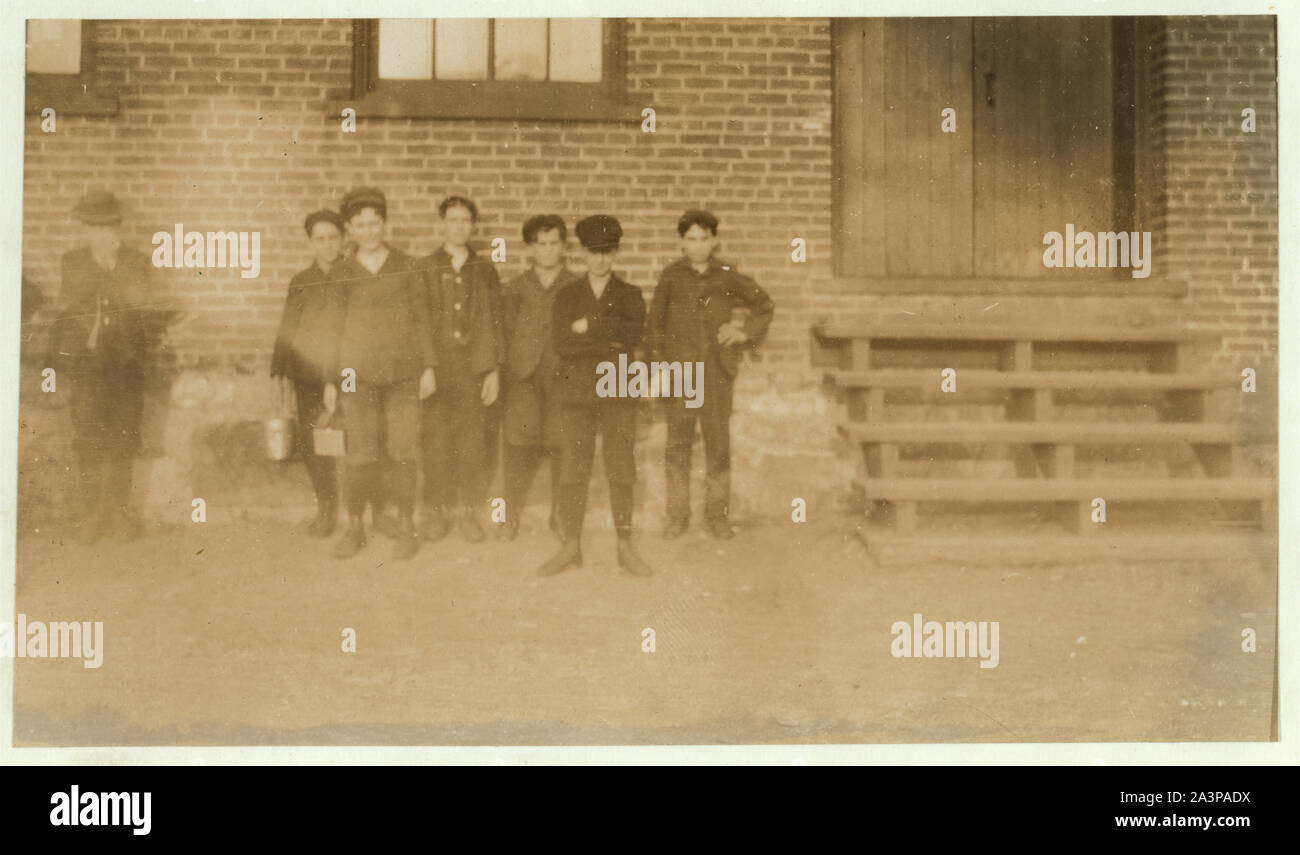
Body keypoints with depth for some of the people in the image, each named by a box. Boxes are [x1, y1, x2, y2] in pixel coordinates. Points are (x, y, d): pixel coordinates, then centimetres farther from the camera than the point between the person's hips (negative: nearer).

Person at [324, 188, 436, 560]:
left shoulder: (406, 266, 6)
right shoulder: (342, 273, 8)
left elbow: (422, 319, 8)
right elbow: (336, 327, 11)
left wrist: (428, 366, 1)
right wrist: (330, 380, 9)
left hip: (402, 370, 0)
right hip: (358, 372, 1)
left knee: (402, 451, -2)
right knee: (359, 453, -1)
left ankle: (405, 528, 8)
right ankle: (355, 528, 11)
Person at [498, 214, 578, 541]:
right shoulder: (515, 288, 12)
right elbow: (504, 333, 10)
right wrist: (500, 375, 2)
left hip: (563, 377, -1)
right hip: (523, 377, 1)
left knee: (562, 447, -2)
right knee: (519, 446, -4)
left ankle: (561, 516, 12)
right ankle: (511, 517, 8)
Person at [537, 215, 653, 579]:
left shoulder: (630, 295, 10)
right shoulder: (566, 295, 11)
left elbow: (633, 335, -10)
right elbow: (562, 342, -5)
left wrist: (590, 325, -10)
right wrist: (610, 343, -10)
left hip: (618, 395, 0)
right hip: (577, 394, 1)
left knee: (621, 472, -1)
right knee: (573, 471, -1)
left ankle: (625, 547, 6)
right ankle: (571, 547, 6)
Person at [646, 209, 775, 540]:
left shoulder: (727, 276, 7)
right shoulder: (672, 276, 5)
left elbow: (764, 303, 20)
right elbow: (655, 323, 5)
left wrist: (746, 332, 8)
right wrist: (658, 366, -2)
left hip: (718, 369, 1)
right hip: (680, 368, 0)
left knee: (718, 441, 1)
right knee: (678, 442, 0)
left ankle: (716, 514, 10)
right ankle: (678, 515, 8)